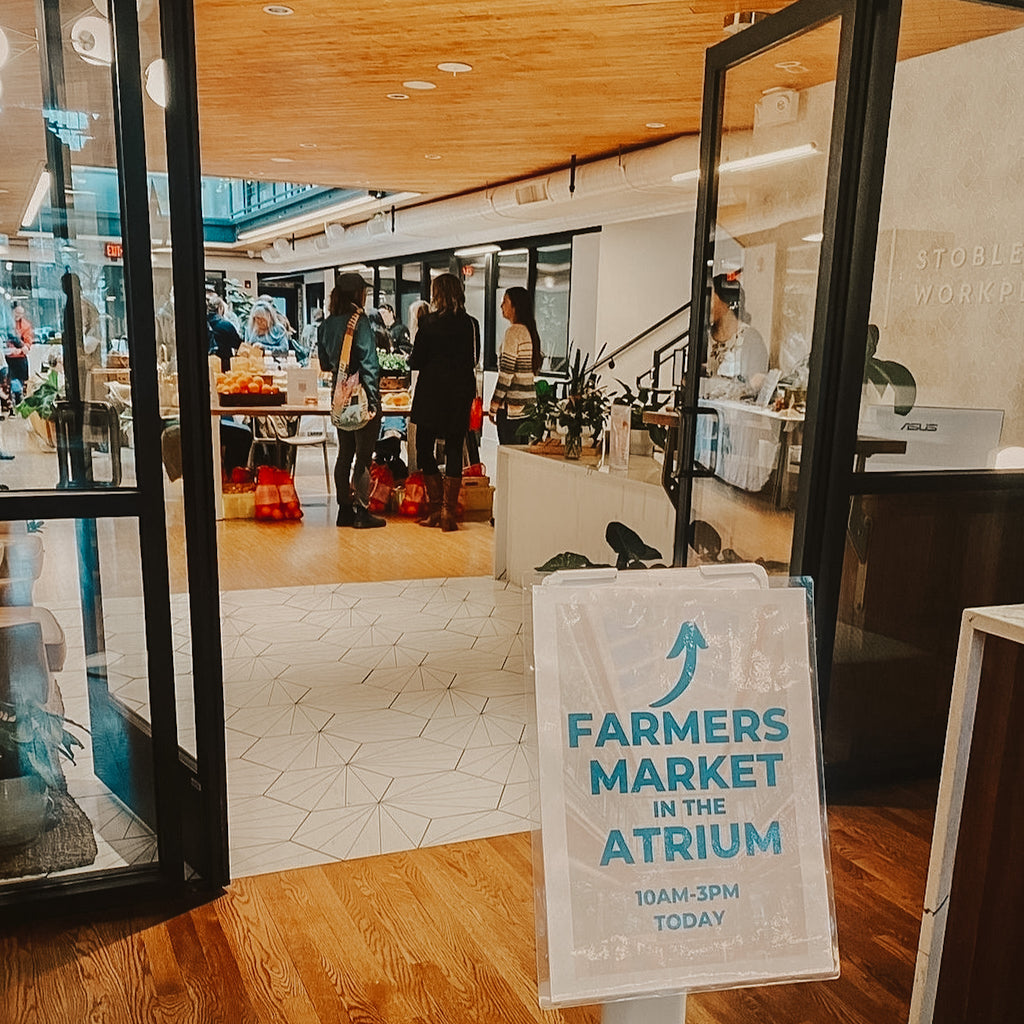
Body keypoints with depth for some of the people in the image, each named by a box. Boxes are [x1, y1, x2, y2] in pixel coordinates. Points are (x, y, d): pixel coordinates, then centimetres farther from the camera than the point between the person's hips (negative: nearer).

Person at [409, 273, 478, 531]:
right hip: (461, 394, 3)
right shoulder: (471, 324, 1)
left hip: (431, 393, -3)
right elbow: (474, 362, 8)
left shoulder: (429, 323, -8)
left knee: (425, 447, 9)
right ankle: (448, 512, 5)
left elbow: (415, 362, -6)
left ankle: (435, 508, 7)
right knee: (454, 450, 7)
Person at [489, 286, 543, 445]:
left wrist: (494, 406, -11)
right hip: (528, 402, 9)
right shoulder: (531, 332, 13)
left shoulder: (514, 331, -12)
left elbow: (506, 373, -16)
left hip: (512, 405, -9)